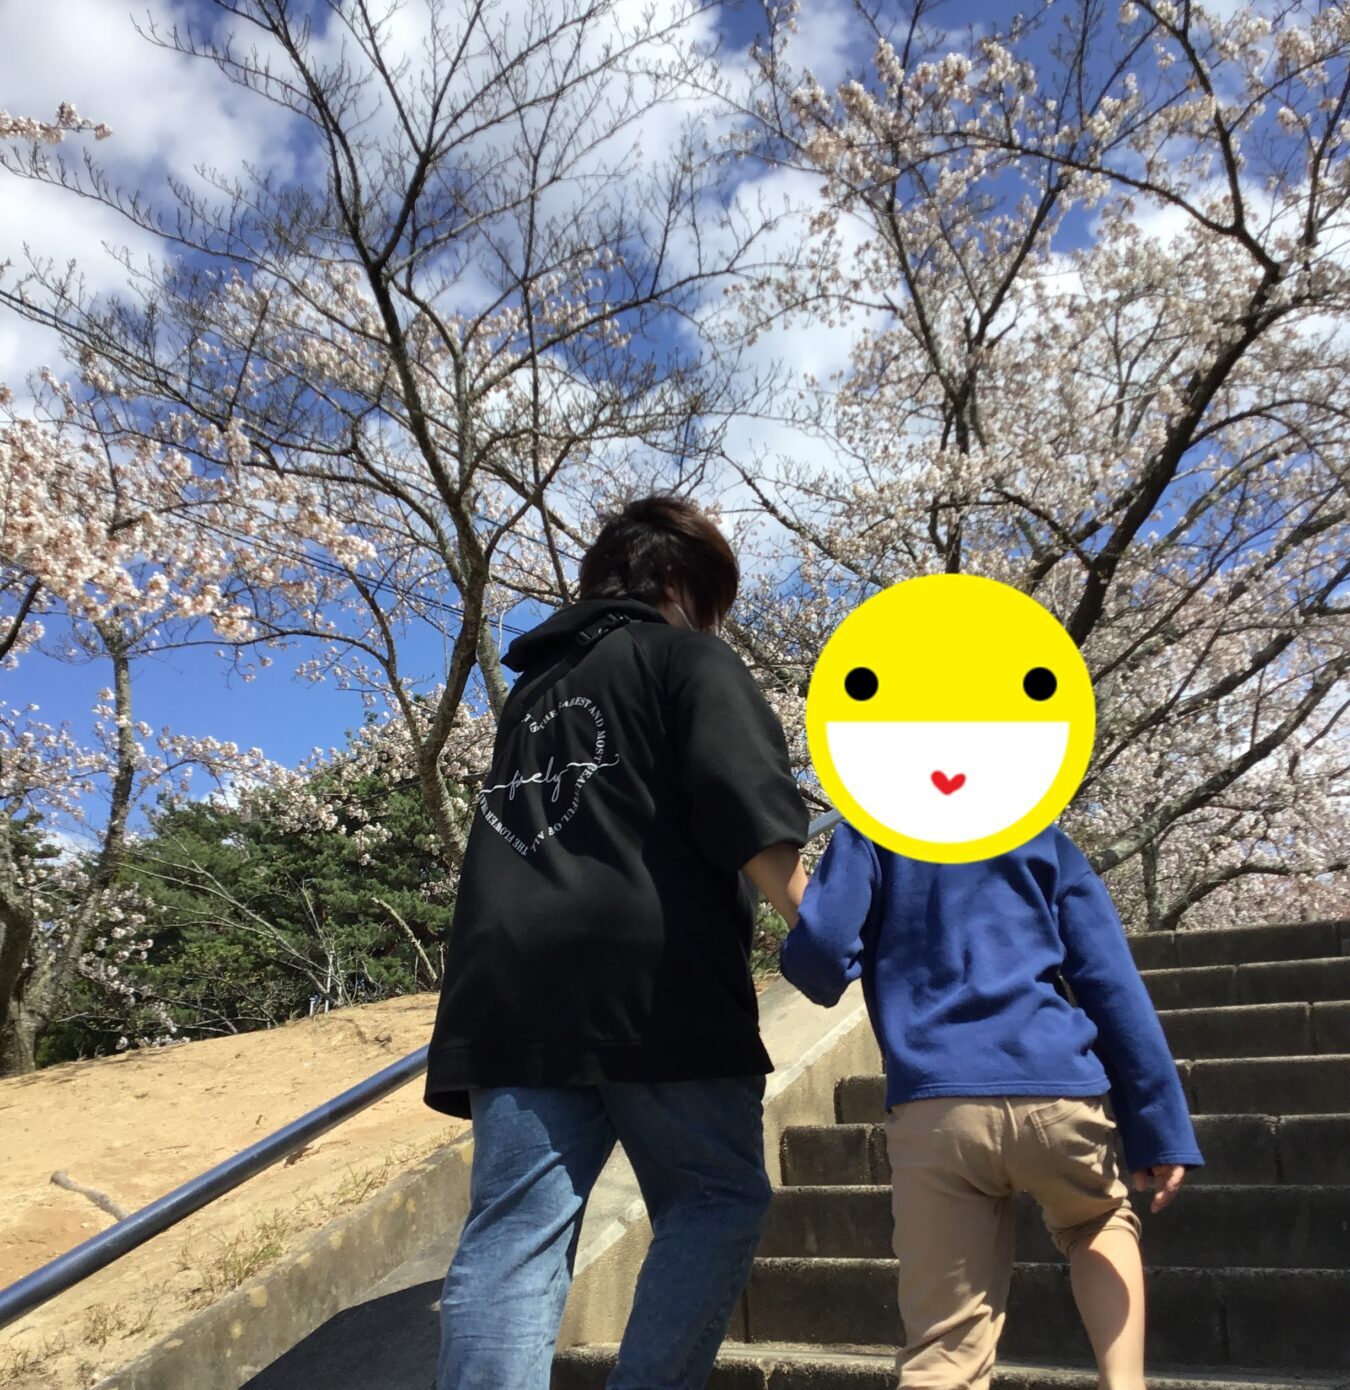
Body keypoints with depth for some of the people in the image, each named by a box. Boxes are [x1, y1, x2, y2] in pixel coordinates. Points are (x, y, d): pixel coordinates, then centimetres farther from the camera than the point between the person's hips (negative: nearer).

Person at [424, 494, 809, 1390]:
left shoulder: (535, 684, 28)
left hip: (512, 988, 6)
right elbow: (750, 815, -6)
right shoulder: (689, 657, 8)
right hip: (654, 980, -5)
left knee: (515, 1236, 0)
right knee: (719, 1200, 8)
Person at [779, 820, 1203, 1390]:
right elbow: (1112, 982, 9)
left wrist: (809, 967, 23)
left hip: (935, 1108, -2)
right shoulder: (1044, 838, 19)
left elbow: (819, 949, -1)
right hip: (1057, 1094, 2)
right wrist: (1160, 1128, 8)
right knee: (1101, 1221, 32)